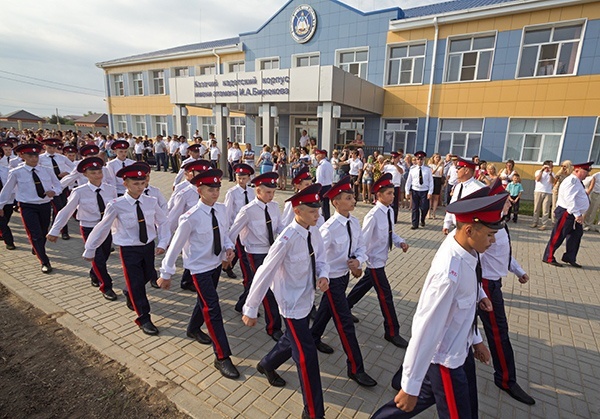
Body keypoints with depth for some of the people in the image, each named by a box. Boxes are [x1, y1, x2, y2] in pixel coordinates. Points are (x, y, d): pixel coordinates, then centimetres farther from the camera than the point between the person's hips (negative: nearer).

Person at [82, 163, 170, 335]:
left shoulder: (151, 202, -8)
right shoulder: (116, 206, -17)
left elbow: (163, 222, 5)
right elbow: (102, 228, -5)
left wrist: (162, 243, -5)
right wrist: (89, 250, 5)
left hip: (149, 246, 4)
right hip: (129, 250, -4)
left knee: (148, 276, 19)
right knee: (136, 283, 2)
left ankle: (130, 294, 52)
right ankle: (143, 318, 20)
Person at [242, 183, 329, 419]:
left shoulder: (313, 232, -8)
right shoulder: (288, 238, -30)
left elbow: (320, 259, 5)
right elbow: (265, 273, -24)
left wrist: (323, 276, -19)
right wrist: (250, 309, -17)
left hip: (307, 299, 8)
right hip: (293, 303, -8)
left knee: (294, 340, 27)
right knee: (307, 355, 1)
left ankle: (267, 364, 57)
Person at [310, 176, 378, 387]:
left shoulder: (354, 222, -5)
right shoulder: (329, 228, -27)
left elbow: (361, 246, 4)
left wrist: (358, 260, -15)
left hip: (344, 274, 8)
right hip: (332, 278, -8)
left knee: (327, 308, 28)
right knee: (344, 321, 0)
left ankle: (314, 338, 54)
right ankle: (355, 368, 17)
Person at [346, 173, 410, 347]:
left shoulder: (390, 211, 0)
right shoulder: (373, 215, -26)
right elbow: (363, 240, -23)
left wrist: (400, 242, -6)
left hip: (381, 258, 9)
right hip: (374, 260, -9)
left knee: (365, 284, 24)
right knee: (385, 295, 1)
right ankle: (392, 332, 18)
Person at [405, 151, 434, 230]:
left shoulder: (428, 169, -2)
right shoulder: (412, 169, 1)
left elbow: (431, 181, -2)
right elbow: (409, 181, 3)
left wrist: (430, 192, -7)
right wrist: (407, 191, 0)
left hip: (424, 191, -1)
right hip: (415, 191, 1)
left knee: (424, 208, -2)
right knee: (414, 208, 4)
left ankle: (422, 220, 29)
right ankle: (415, 224, 16)